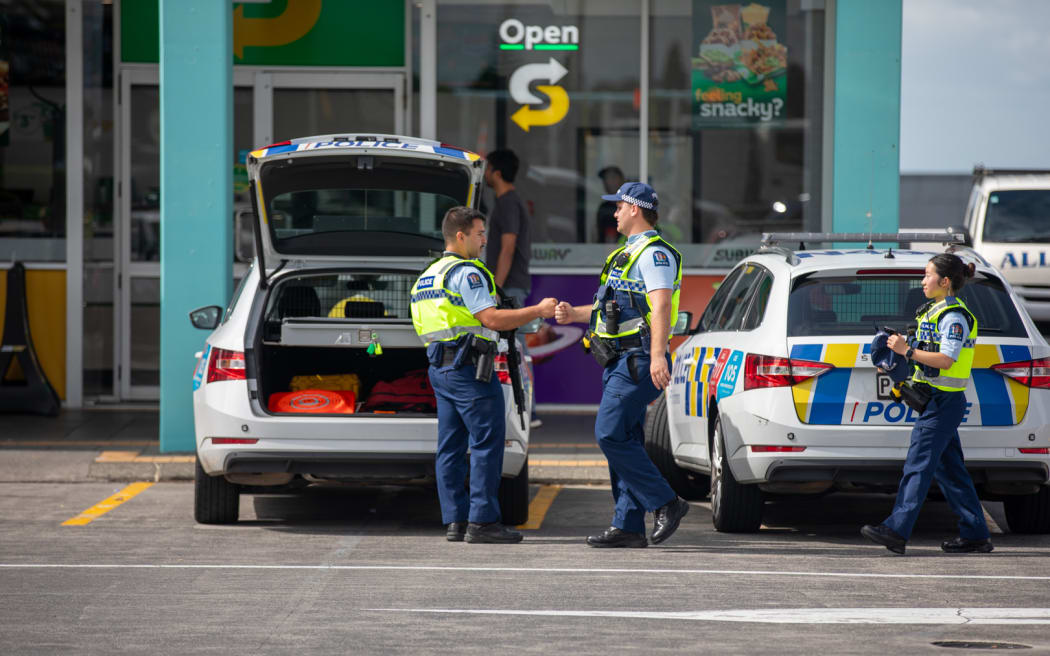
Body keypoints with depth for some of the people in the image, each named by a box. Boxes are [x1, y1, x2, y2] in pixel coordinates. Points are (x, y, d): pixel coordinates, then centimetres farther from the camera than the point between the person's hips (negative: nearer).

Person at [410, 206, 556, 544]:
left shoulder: (427, 276, 19)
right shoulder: (465, 272, -11)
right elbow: (491, 319, -19)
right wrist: (538, 311, -13)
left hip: (440, 369, 9)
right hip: (469, 368, -9)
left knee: (451, 448, 7)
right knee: (487, 443, -7)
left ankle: (455, 520, 6)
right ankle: (482, 521, -10)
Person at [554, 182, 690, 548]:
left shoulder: (654, 253, -11)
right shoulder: (630, 253, 22)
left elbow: (661, 306, -23)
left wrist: (657, 356, -33)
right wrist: (574, 314, 23)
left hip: (637, 362, -10)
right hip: (620, 362, 10)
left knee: (610, 435, -15)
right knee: (623, 441, 7)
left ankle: (665, 504, -10)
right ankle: (628, 526, 7)